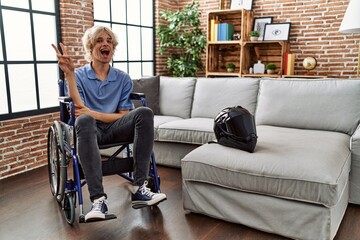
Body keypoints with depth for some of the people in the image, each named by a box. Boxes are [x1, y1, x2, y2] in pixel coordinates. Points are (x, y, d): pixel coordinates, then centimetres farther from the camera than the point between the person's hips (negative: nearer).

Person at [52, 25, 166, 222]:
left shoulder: (123, 78, 10)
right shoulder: (79, 75, 6)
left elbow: (124, 116, 3)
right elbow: (79, 108, -11)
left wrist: (93, 113, -10)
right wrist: (69, 73, -18)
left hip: (115, 128, 2)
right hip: (91, 130, -2)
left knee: (145, 113, -27)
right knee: (84, 121, -38)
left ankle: (139, 189, -30)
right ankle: (98, 199, -41)